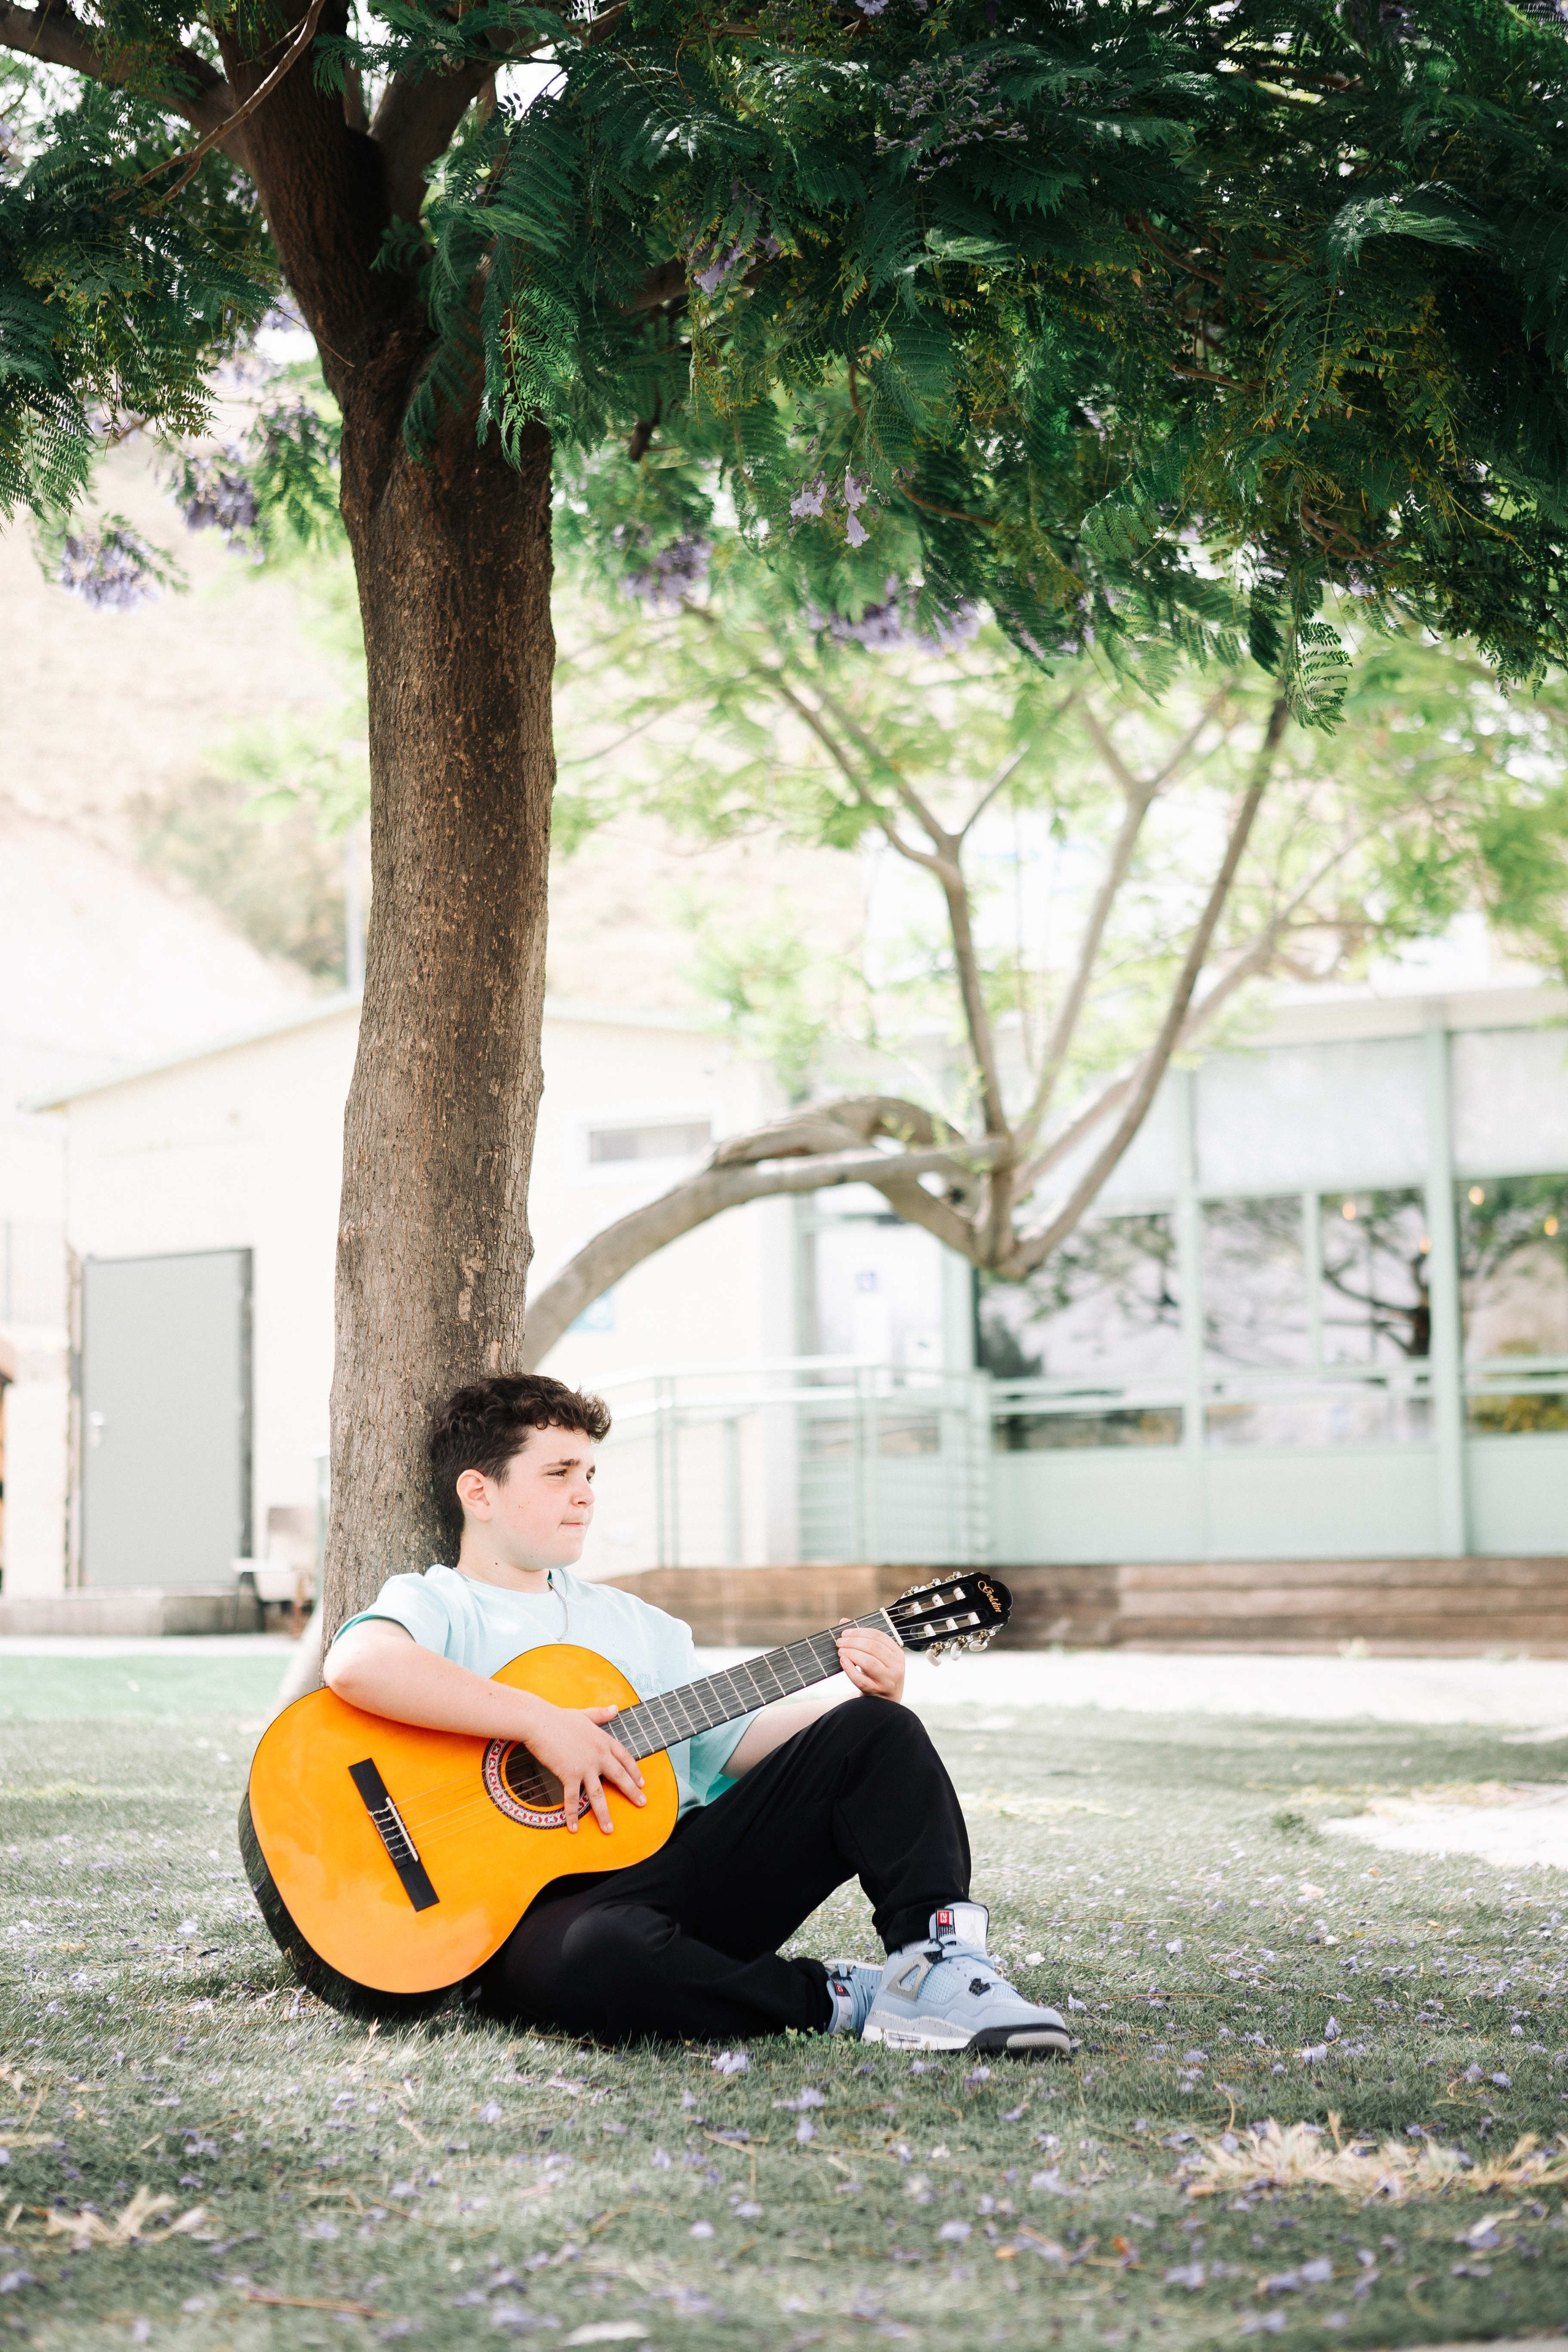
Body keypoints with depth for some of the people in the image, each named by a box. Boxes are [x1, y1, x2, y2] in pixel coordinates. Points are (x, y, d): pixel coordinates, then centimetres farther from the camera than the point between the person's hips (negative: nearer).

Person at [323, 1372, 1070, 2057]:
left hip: (685, 1869, 6)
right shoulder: (434, 1603, 4)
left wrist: (864, 1698, 2)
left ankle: (935, 1959, -20)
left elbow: (736, 1738, 20)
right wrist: (540, 1721, -22)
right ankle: (838, 2001, -20)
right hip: (546, 1907, -6)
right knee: (599, 1956, -43)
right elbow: (357, 1665, -20)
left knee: (877, 1729, -5)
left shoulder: (634, 1622, 27)